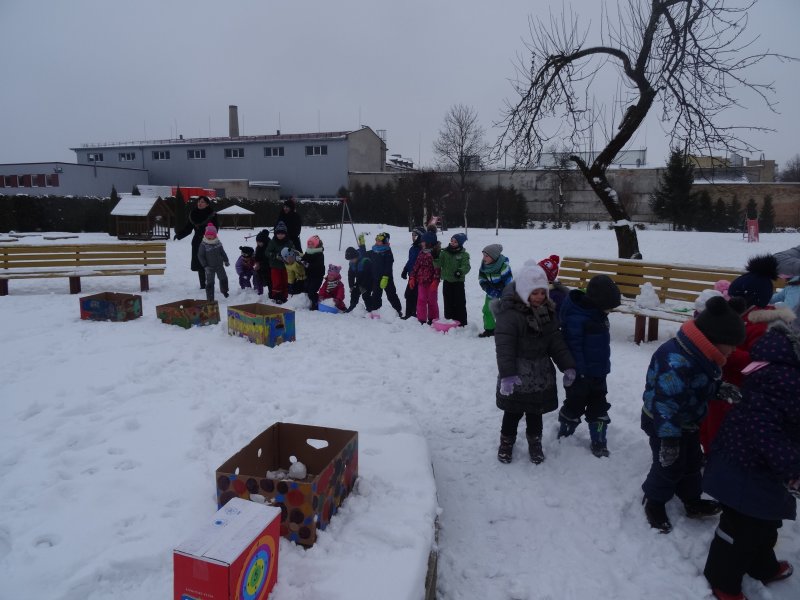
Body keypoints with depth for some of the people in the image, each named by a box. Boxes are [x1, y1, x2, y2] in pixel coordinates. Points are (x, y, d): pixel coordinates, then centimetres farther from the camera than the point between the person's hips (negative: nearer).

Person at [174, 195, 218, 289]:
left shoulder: (212, 215, -6)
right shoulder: (193, 214, 7)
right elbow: (187, 228, 10)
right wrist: (179, 234, -5)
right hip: (197, 243, 5)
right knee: (199, 265, 9)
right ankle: (202, 285, 19)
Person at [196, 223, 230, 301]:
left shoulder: (218, 243, -2)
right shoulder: (203, 244, -16)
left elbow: (222, 252, 11)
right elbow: (200, 256, -12)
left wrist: (226, 260, 11)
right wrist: (205, 266, -17)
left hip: (219, 265, 5)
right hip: (209, 267, -4)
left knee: (223, 278, 18)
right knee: (210, 282, -2)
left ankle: (224, 291, 43)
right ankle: (210, 298, 7)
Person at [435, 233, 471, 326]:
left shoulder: (464, 254, -5)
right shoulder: (444, 252, 3)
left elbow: (466, 267, -15)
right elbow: (438, 264, -4)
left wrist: (460, 271, -35)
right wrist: (435, 258, -24)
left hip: (458, 282, -3)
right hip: (447, 281, 3)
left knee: (460, 303, 1)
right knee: (448, 303, 12)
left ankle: (462, 323, 9)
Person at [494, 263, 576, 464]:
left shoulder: (547, 310, 2)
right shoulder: (509, 312, -21)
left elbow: (556, 341, 4)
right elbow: (504, 346, -25)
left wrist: (567, 366, -3)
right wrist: (507, 374, -32)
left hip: (541, 373, 5)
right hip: (517, 375, -5)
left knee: (535, 410, 17)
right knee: (513, 411, 10)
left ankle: (535, 442, 38)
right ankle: (507, 442, 33)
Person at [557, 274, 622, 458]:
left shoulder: (598, 314, 3)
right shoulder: (576, 317, -26)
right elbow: (574, 347, -25)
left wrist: (604, 366, 22)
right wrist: (576, 373, -23)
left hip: (598, 373, 8)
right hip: (581, 375, -8)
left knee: (599, 408, 15)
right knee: (575, 406, 10)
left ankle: (599, 443, 27)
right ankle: (563, 438, 30)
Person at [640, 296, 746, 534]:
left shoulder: (701, 354, -4)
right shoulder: (677, 361, -37)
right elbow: (665, 402, -35)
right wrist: (668, 437, -30)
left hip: (686, 422, 10)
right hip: (664, 424, -10)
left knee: (692, 462, 23)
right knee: (669, 466, 6)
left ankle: (692, 501, 43)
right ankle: (654, 501, 30)